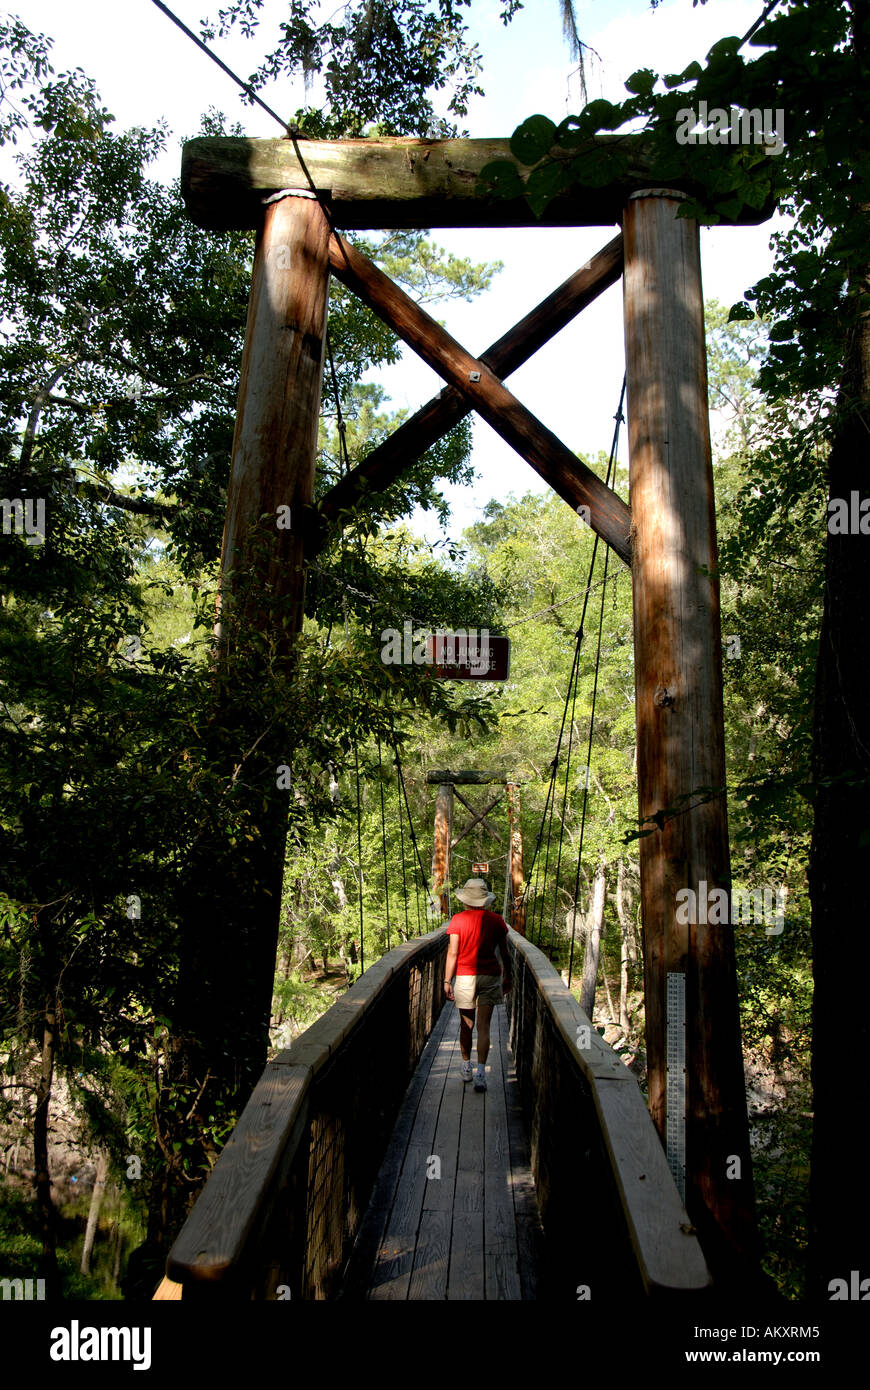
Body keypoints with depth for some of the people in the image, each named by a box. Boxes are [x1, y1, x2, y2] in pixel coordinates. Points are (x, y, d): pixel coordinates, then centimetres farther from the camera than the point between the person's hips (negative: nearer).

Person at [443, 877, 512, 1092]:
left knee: (466, 1025, 14)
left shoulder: (458, 920, -7)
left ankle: (466, 1067, 28)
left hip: (465, 976, -1)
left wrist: (447, 981, -1)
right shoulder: (496, 921, -2)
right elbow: (505, 953, 4)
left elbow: (453, 953, -7)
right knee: (483, 1026, 4)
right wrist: (507, 977, 16)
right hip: (490, 976, 1)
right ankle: (481, 1073, -3)